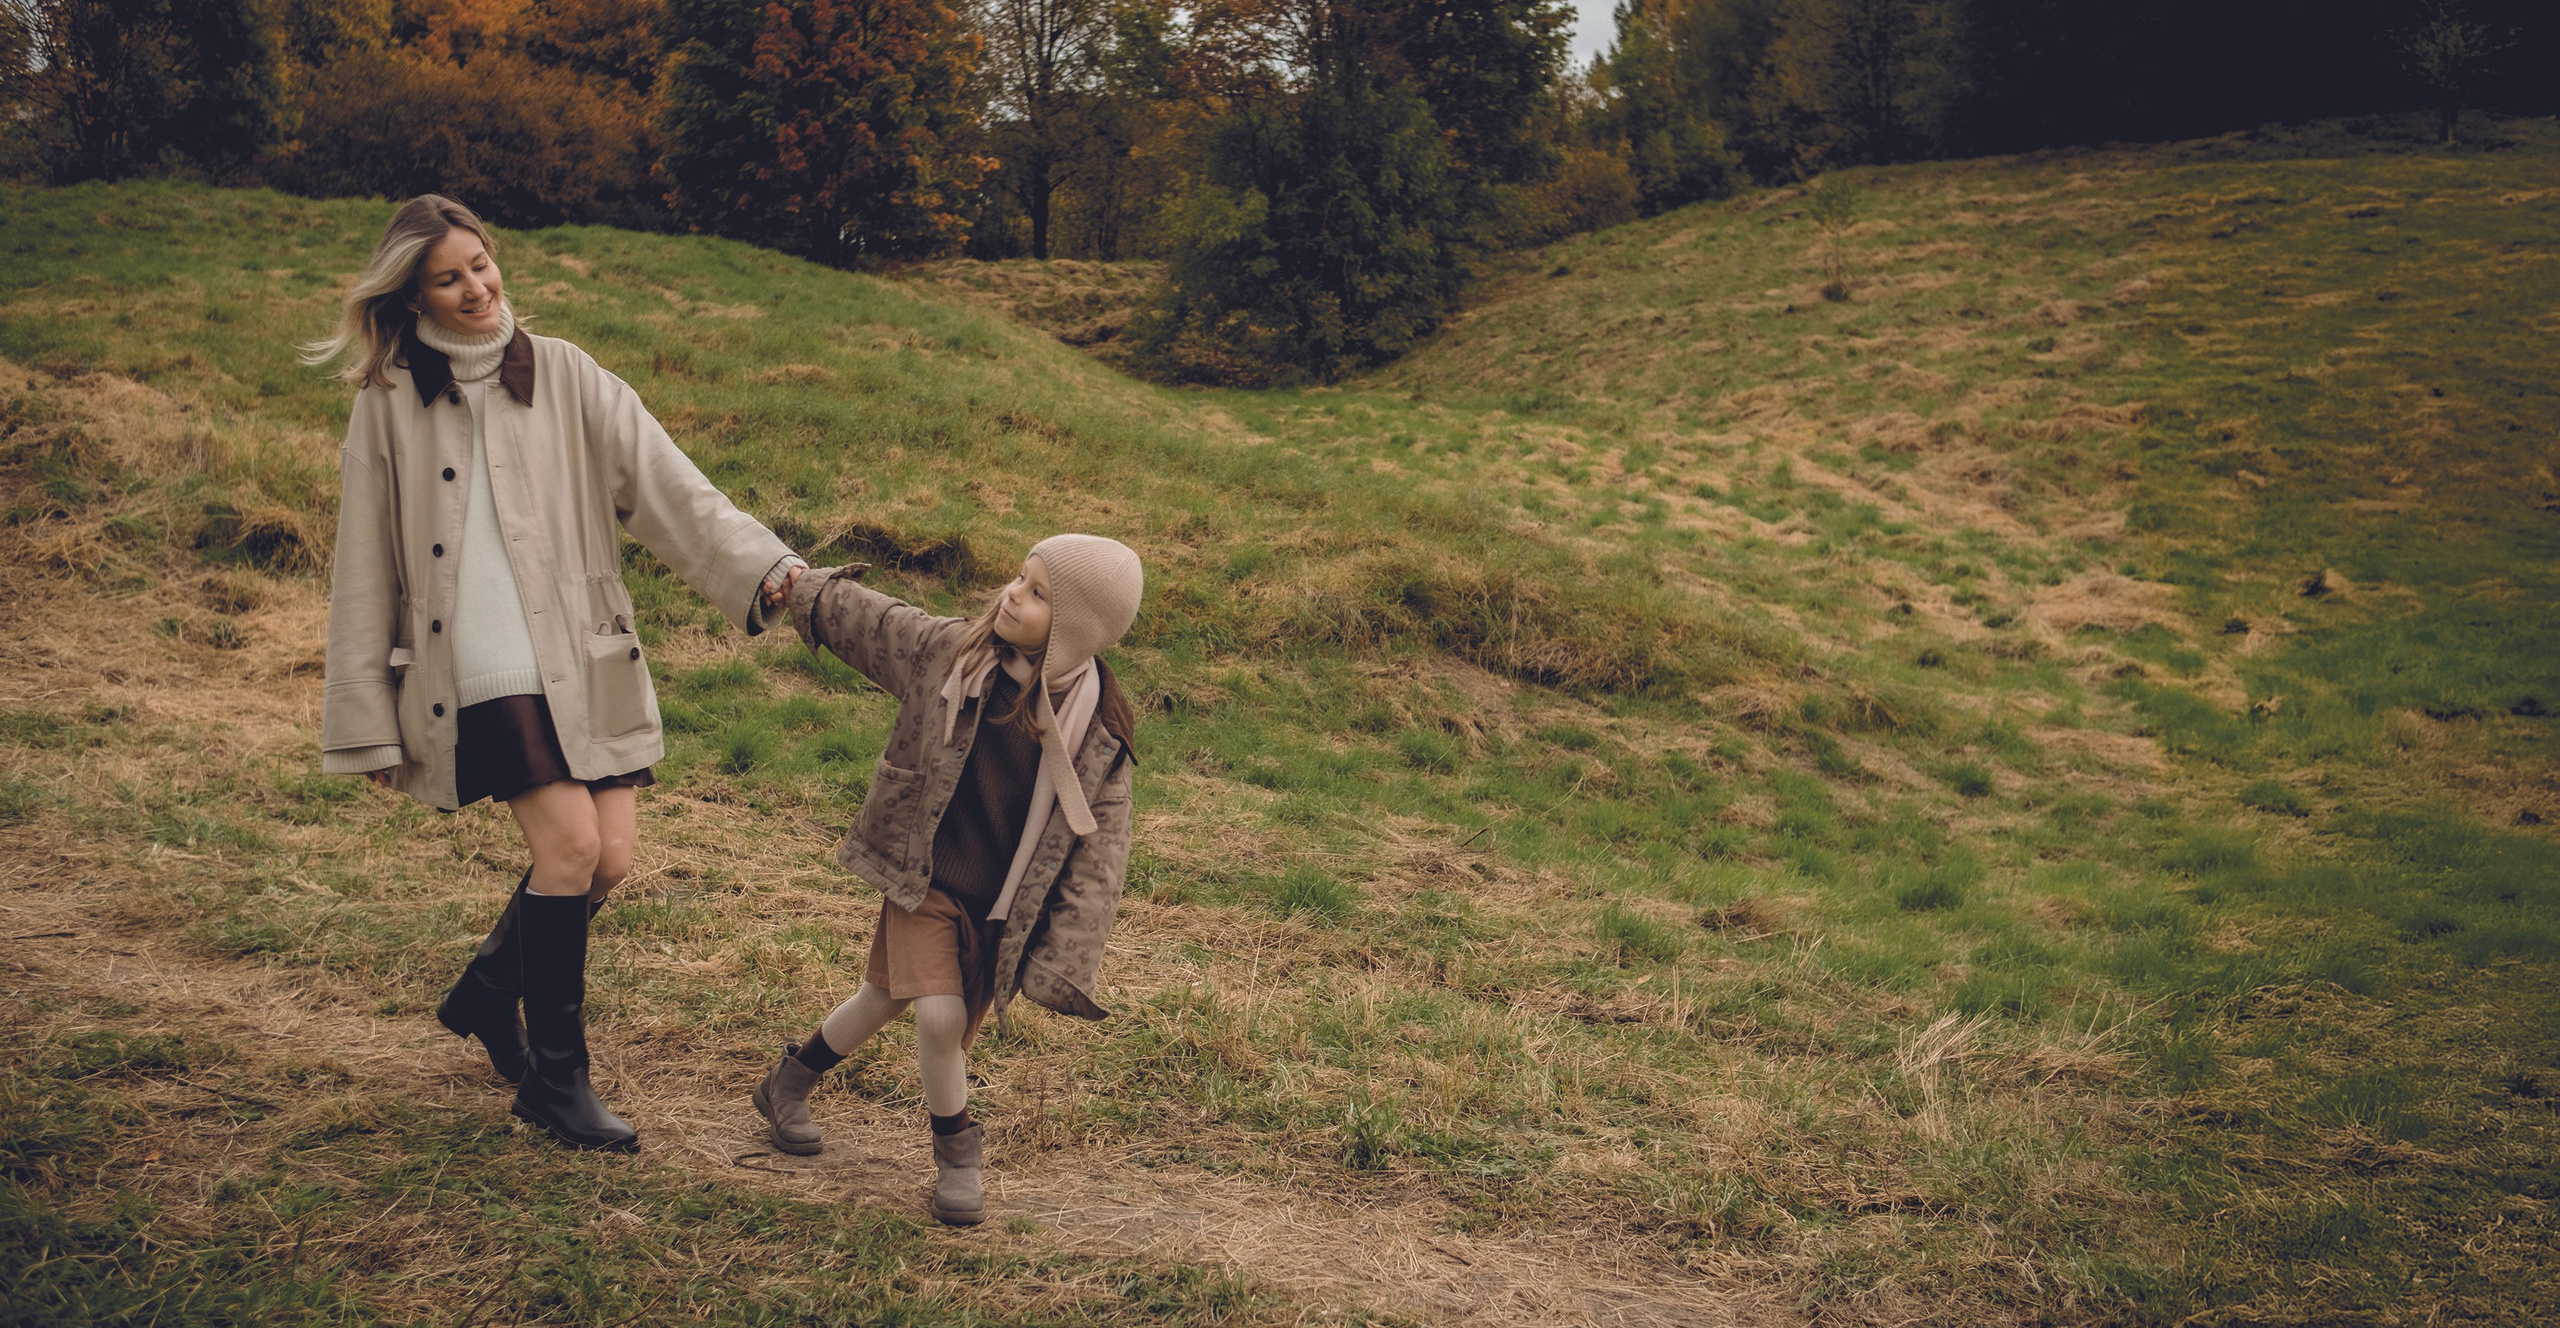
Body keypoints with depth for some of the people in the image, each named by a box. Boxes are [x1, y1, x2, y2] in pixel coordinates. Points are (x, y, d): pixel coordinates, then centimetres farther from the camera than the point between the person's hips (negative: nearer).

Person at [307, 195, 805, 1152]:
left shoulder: (563, 377, 7)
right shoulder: (389, 405, 3)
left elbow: (668, 488, -2)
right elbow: (364, 571, 6)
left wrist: (762, 569, -17)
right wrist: (368, 723, 5)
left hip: (582, 658, 3)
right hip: (478, 669, -3)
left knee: (608, 858, -1)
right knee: (570, 840, -16)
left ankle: (487, 991, 30)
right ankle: (555, 1078, 1)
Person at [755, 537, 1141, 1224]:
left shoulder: (1097, 730, -17)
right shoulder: (944, 650, -13)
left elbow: (1099, 849, -14)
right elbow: (860, 618, 7)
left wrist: (1063, 963, -18)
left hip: (1004, 908, 1)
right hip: (923, 881, 0)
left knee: (883, 1002, 15)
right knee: (939, 1016, -15)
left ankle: (790, 1080, 45)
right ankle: (957, 1148, 14)